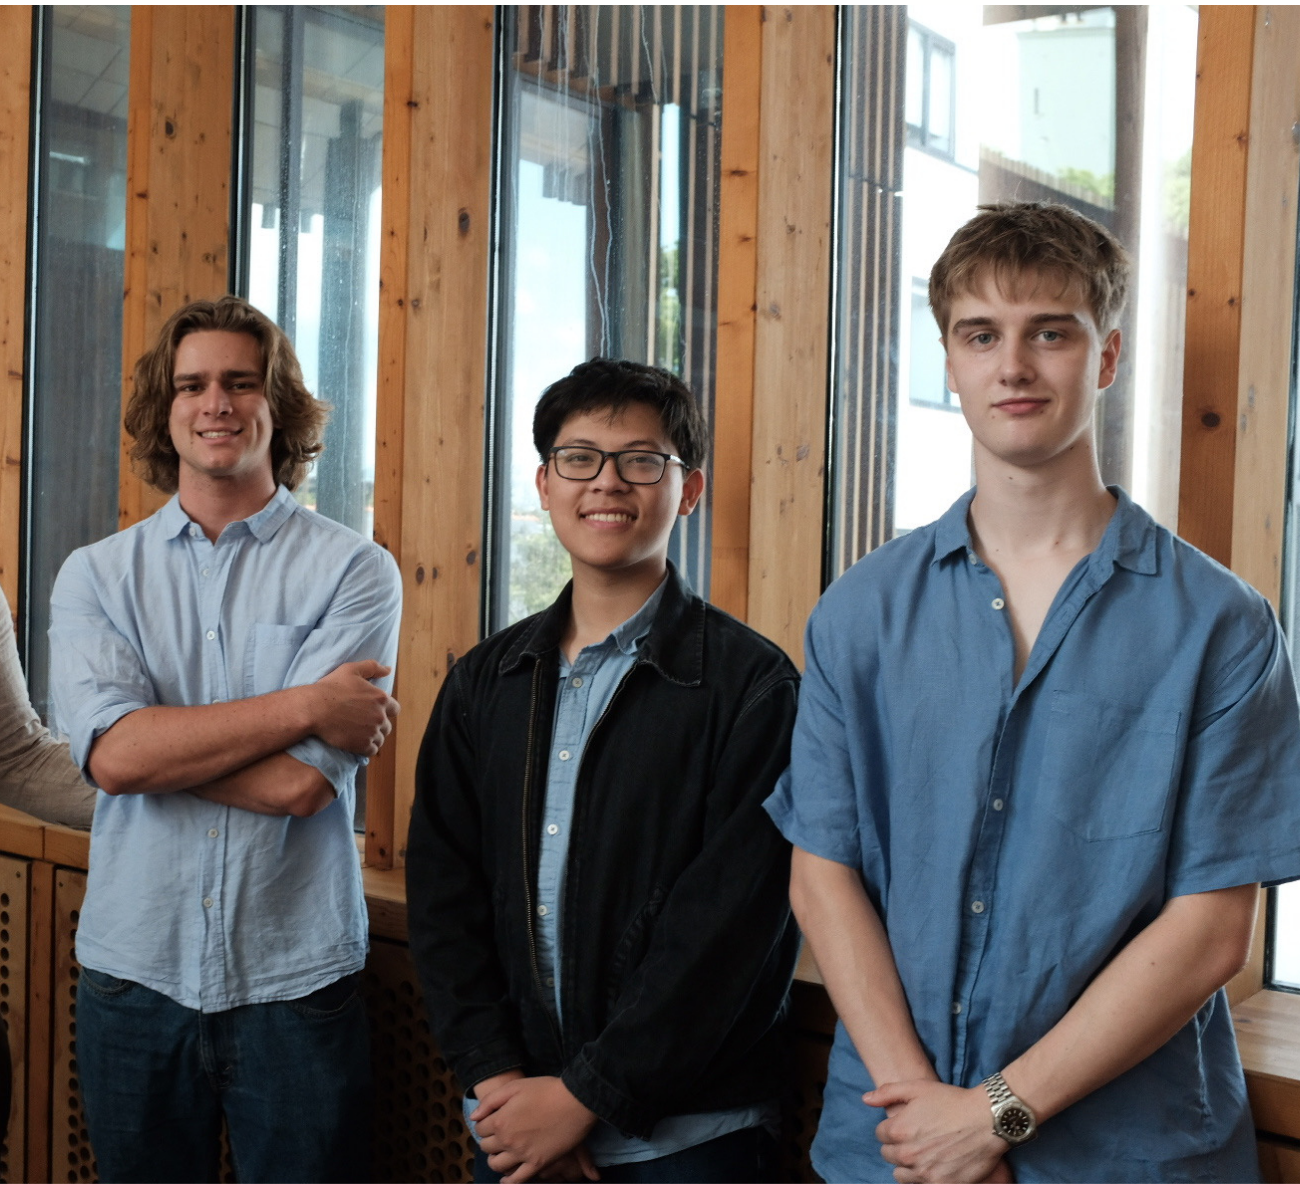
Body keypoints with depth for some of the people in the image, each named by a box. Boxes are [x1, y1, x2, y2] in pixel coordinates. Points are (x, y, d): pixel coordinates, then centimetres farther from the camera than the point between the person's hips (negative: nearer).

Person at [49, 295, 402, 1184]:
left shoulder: (355, 570, -6)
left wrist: (157, 738, -9)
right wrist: (303, 706, -16)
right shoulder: (97, 575, 3)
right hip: (134, 977, 3)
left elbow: (302, 783, -15)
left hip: (296, 981, -2)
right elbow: (112, 755, -13)